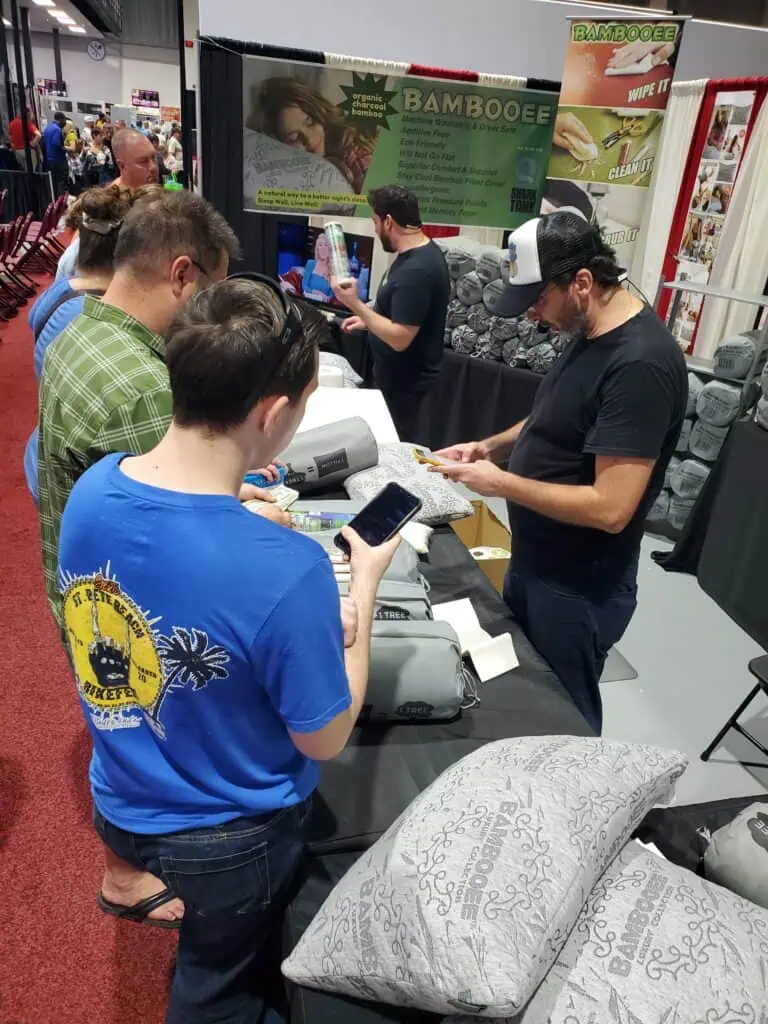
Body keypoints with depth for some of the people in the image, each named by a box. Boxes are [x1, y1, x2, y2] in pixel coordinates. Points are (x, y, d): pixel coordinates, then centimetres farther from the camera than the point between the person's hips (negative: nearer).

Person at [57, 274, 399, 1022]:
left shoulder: (92, 490, -18)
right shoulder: (285, 569, -38)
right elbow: (324, 738, -21)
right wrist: (366, 582, -13)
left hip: (120, 805, 5)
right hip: (223, 837, -5)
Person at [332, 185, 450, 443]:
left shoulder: (415, 270, -27)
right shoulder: (424, 252, 6)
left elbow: (400, 338, -30)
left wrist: (355, 304, -25)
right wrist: (367, 319, 14)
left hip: (405, 385, -10)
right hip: (403, 377, 10)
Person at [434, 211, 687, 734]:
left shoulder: (641, 364, -27)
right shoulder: (594, 333, 3)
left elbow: (610, 508, -30)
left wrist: (501, 483, -22)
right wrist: (494, 444, 1)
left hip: (578, 590, -9)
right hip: (535, 565, 9)